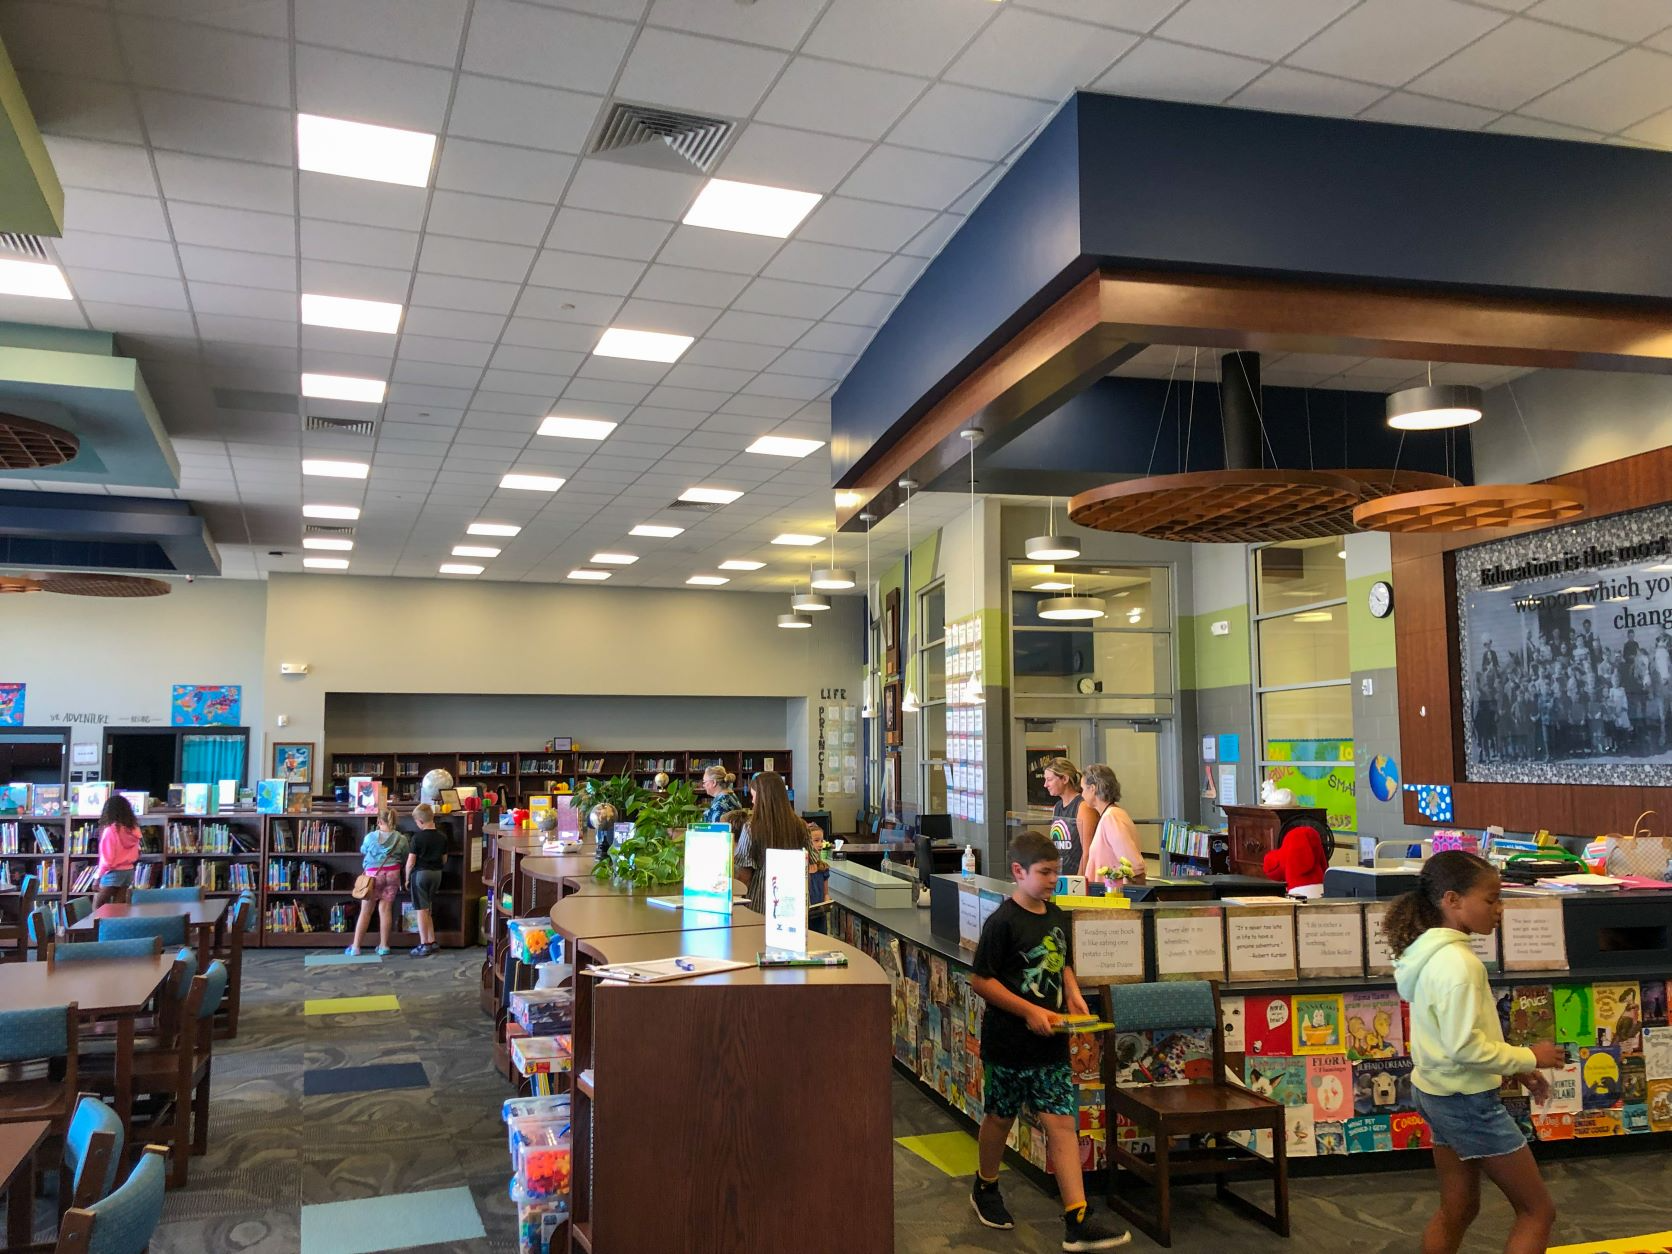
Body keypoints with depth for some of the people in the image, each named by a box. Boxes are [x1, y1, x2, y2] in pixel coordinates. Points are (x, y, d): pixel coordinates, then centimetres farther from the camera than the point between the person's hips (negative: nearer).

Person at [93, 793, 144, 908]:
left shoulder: (110, 830, -14)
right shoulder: (134, 829, 3)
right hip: (129, 871, 6)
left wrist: (99, 877, -4)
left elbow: (107, 858, -12)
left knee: (97, 906, 4)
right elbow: (137, 854, 8)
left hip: (114, 872, -6)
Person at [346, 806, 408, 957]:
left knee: (365, 911, 4)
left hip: (373, 874, -1)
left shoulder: (371, 836, -6)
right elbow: (405, 857, 7)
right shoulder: (400, 839, -3)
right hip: (392, 874, 1)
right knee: (385, 909, 5)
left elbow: (363, 852, 12)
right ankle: (383, 946, 8)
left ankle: (355, 947, 6)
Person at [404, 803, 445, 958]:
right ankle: (431, 941, 19)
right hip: (437, 874, 6)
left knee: (421, 910, 0)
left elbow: (411, 861, -11)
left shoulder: (417, 837, -13)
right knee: (428, 909, 17)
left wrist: (407, 878, 1)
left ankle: (424, 945, 0)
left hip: (420, 874, -6)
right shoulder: (442, 837, 3)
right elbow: (444, 860, 10)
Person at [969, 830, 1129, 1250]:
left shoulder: (1056, 915, 6)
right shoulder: (1003, 922, -16)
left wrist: (1072, 993, 2)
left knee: (1063, 1121, 0)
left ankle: (1078, 1220, 0)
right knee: (1000, 1117, 13)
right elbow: (980, 980, -17)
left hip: (1051, 1042, 5)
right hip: (1008, 1042, -5)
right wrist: (1029, 1011, -21)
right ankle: (985, 1187, 37)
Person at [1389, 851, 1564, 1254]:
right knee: (1538, 1209, 7)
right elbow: (1465, 1047, -26)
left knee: (1457, 1209, 20)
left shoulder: (1432, 952, 5)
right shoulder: (1457, 962, -26)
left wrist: (1513, 1068, 12)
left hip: (1439, 1093, 9)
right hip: (1467, 1100, -9)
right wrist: (1527, 1058, -13)